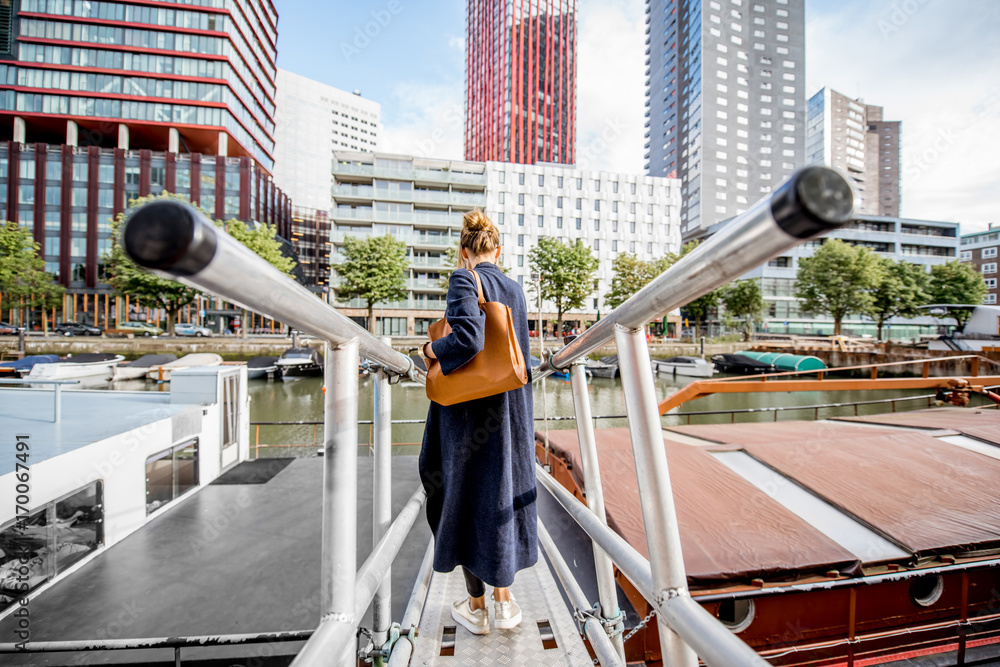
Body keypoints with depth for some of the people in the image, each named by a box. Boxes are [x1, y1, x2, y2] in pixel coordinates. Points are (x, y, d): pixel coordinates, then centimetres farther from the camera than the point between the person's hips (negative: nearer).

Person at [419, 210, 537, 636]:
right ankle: (503, 601, 31)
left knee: (468, 495, 10)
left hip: (471, 408, -6)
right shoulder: (514, 288, 8)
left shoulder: (463, 280, -12)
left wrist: (431, 349, -10)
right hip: (511, 408, 6)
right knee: (503, 491, 17)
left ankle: (477, 608, 28)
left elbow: (468, 338, -27)